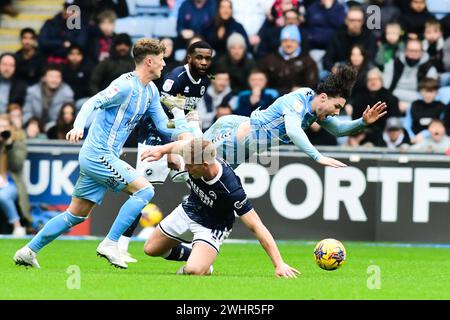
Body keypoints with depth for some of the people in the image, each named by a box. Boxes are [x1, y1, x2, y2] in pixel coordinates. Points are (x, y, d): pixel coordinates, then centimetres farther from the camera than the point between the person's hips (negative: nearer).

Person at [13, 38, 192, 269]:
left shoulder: (151, 91, 14)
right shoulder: (126, 85, -15)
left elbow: (163, 126, 17)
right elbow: (93, 102, -24)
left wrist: (184, 130, 1)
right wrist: (78, 126, -40)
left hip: (95, 158, 9)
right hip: (99, 154, -9)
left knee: (76, 215, 12)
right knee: (144, 190, -15)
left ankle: (28, 251, 16)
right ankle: (109, 244, -13)